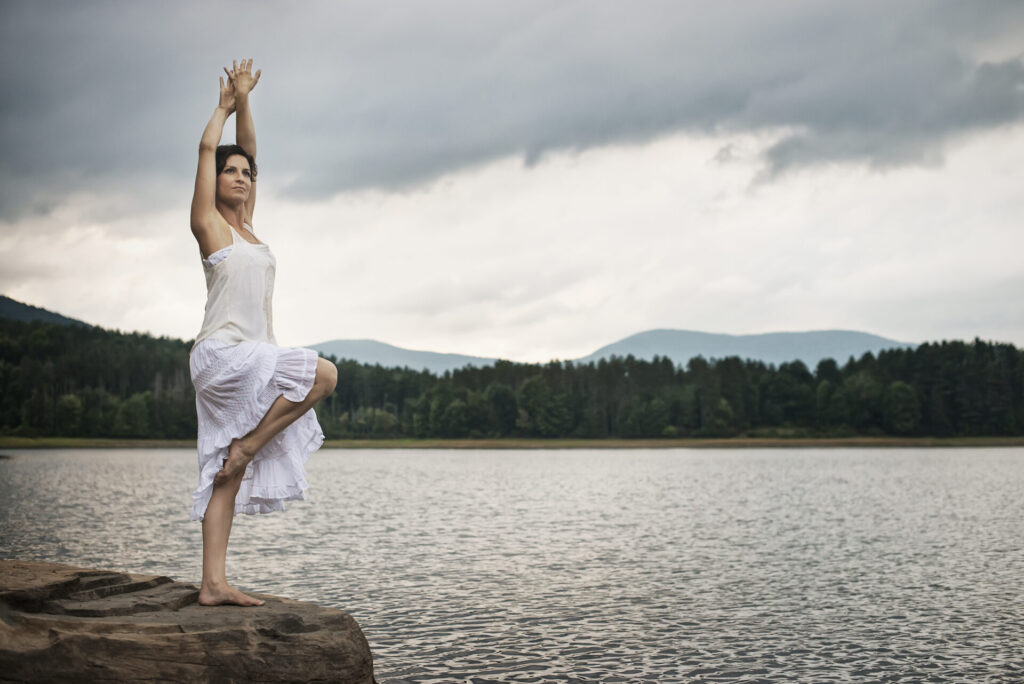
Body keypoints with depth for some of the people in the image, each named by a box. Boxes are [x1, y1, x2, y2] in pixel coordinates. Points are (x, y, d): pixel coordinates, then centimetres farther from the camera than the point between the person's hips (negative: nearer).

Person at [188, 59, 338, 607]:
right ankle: (248, 445, -8)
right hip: (221, 354, -7)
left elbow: (248, 148, 21)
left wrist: (244, 101, 18)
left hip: (248, 362, 7)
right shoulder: (208, 224, 1)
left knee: (226, 477, 2)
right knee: (323, 373, -18)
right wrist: (226, 104, 18)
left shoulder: (247, 224, 19)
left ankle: (213, 584, 1)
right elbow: (207, 147, 3)